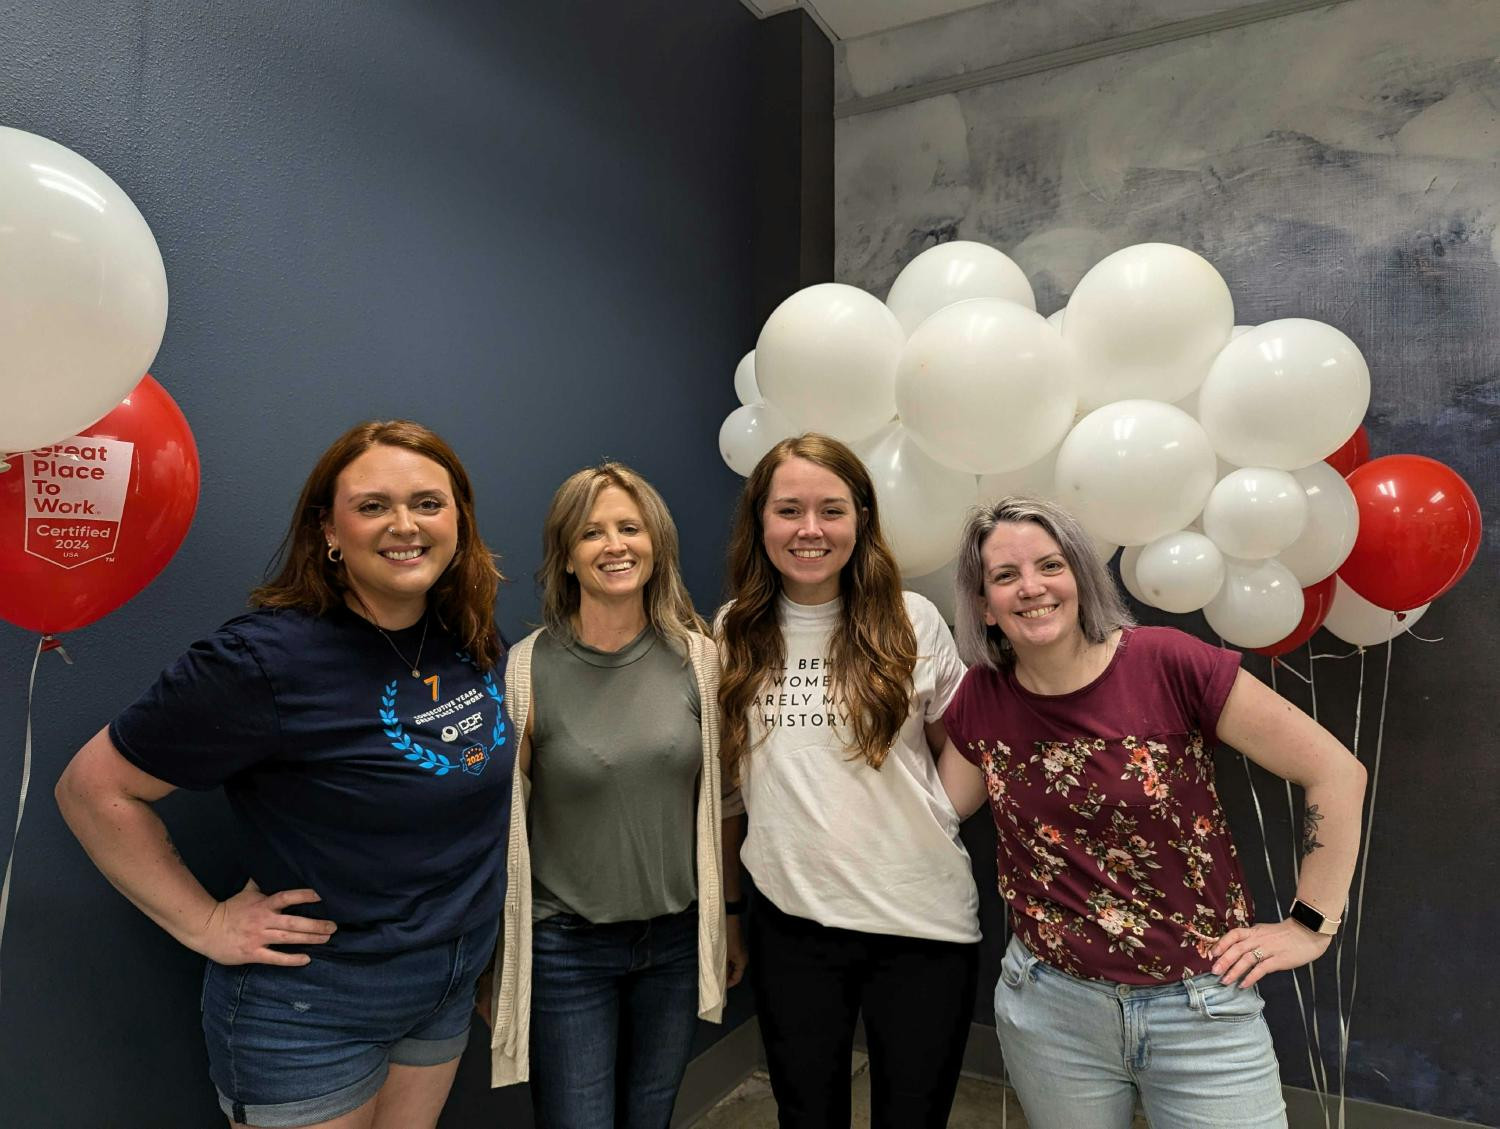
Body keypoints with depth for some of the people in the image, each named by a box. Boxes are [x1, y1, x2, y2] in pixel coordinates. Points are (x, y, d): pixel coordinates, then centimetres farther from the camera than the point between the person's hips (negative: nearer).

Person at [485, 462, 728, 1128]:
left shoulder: (697, 657, -6)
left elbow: (717, 799, 4)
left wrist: (727, 915, 8)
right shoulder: (526, 672, -13)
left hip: (677, 939, 3)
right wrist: (493, 959, 2)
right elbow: (503, 821, -5)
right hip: (566, 948, -2)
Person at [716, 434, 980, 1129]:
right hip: (791, 919, 2)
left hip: (924, 918, -1)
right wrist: (726, 906, 12)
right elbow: (727, 781, 9)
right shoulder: (736, 632, 1)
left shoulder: (913, 622, -5)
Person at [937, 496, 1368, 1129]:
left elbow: (1335, 772, -10)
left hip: (1199, 1005, -2)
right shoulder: (981, 697, -4)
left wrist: (1311, 925, -6)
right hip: (1048, 1006, 3)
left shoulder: (1167, 662, -16)